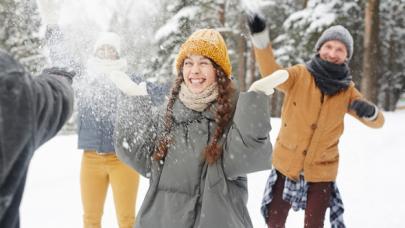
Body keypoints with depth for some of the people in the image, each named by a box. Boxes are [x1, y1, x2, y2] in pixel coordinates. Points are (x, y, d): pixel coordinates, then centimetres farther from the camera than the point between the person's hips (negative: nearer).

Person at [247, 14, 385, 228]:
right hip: (286, 164, 0)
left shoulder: (347, 90, -4)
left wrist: (369, 111, -29)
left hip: (321, 170, 1)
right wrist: (261, 38, -47)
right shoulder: (300, 75, -10)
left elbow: (378, 121, -4)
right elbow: (272, 73, -29)